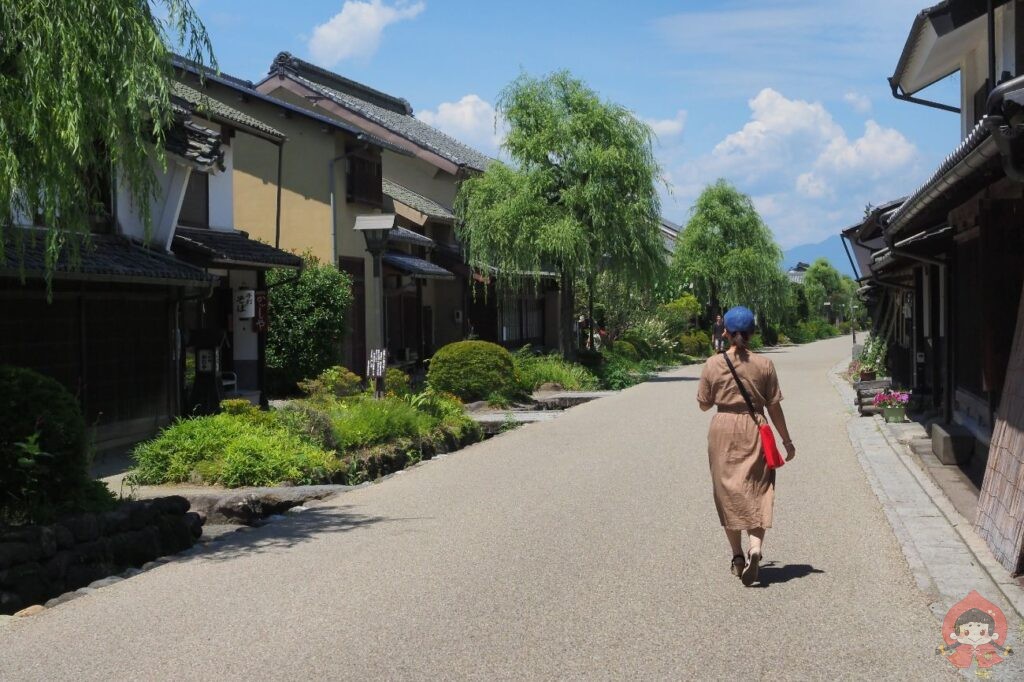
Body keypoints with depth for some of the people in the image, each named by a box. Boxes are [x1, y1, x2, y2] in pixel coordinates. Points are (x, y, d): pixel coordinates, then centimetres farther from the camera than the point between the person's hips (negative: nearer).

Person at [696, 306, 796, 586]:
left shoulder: (713, 364, -4)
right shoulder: (764, 364, -4)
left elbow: (704, 404, 4)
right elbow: (774, 407, -1)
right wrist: (787, 440, 8)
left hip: (723, 430, 1)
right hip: (754, 430, -1)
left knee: (728, 492, 12)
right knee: (757, 494, 4)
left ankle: (738, 557, 18)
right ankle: (755, 548, -18)